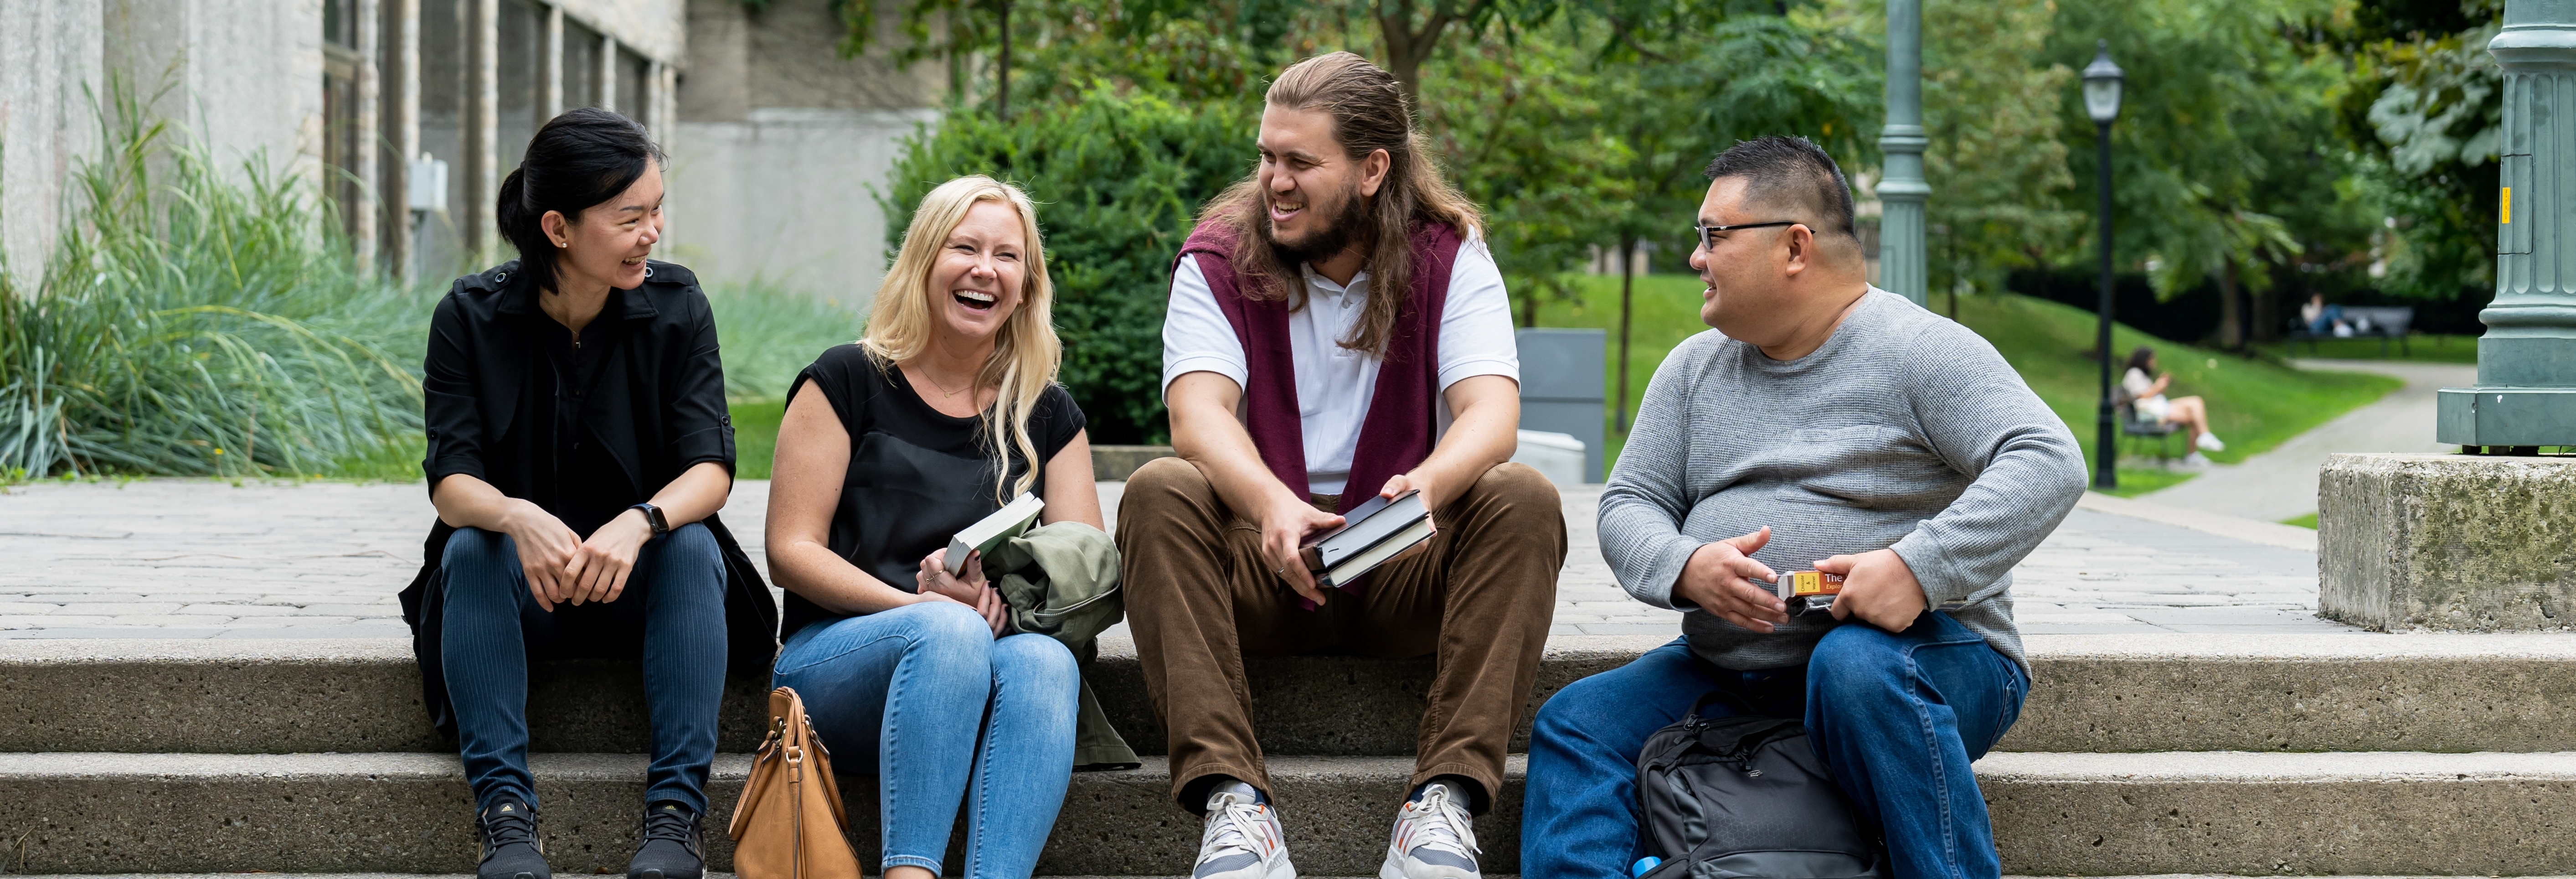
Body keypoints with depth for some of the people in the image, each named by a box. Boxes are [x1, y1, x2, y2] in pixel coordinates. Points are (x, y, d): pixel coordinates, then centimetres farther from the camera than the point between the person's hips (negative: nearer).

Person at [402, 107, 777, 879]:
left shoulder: (676, 305, -7)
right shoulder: (471, 316, -9)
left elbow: (710, 468, -15)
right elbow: (451, 480, -16)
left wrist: (638, 523, -38)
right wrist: (517, 518, -40)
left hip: (639, 585, 0)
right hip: (521, 589, 0)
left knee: (693, 546, -30)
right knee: (472, 550, -30)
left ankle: (678, 810, -33)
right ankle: (504, 809, -35)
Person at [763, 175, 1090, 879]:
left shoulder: (1048, 416, 17)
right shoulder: (848, 383, 7)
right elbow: (791, 553, -1)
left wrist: (1005, 588, -15)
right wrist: (923, 605, -15)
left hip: (981, 665, 3)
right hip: (836, 656, -3)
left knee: (1045, 662, -33)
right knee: (950, 632, -36)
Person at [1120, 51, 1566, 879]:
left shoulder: (1451, 258, -1)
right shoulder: (1218, 260, -1)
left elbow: (1492, 413, -16)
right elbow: (1198, 413, -17)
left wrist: (1430, 483, -41)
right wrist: (1270, 502, -40)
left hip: (1408, 569, 0)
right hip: (1261, 563, 0)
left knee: (1523, 500, -27)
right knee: (1158, 495, -28)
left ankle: (1447, 794, -34)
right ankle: (1229, 795, -38)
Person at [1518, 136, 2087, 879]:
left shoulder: (1917, 350, -6)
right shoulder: (1695, 366, 14)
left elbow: (2048, 464, -17)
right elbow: (1630, 503, 10)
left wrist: (1919, 568, -30)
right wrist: (1687, 567, -14)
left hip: (1924, 653, -6)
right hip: (1731, 673, 6)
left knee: (1857, 664, -38)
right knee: (1575, 725, -11)